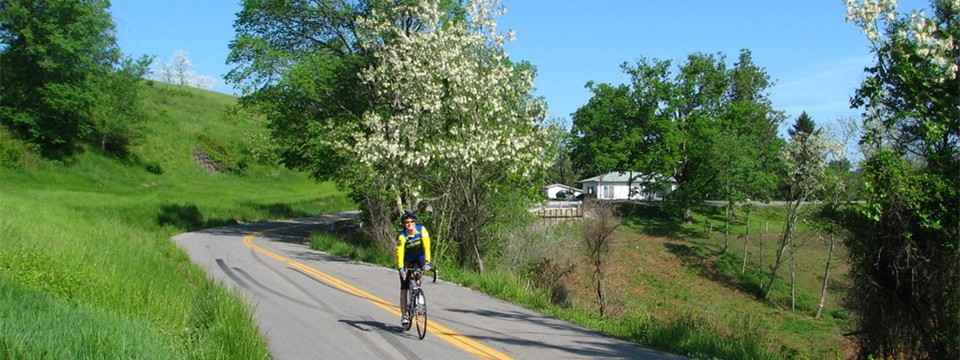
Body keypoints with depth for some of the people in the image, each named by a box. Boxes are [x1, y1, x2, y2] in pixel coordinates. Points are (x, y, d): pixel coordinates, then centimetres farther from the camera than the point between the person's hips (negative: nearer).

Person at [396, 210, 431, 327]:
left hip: (419, 260, 1)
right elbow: (399, 253, -33)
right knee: (404, 288, -7)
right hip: (407, 261, -1)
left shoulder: (421, 230, -20)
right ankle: (404, 316, -4)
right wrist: (401, 269, -46)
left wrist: (427, 262, -39)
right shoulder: (402, 236, -24)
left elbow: (426, 247, -27)